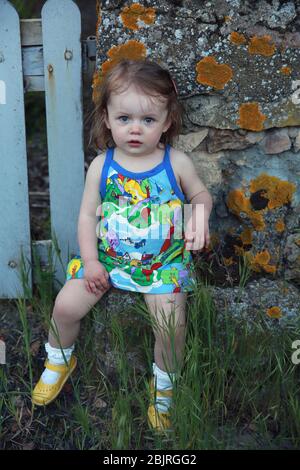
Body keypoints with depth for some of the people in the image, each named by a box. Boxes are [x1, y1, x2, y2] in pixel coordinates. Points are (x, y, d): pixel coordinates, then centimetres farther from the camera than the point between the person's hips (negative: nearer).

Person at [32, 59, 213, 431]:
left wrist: (199, 212, -13)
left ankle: (164, 386, 12)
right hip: (107, 257, 2)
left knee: (171, 323, -19)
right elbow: (87, 214, 0)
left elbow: (201, 194, 10)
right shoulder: (101, 166, -3)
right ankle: (59, 361, 25)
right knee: (66, 305, -8)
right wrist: (90, 261, -8)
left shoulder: (176, 163, -5)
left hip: (163, 261, -1)